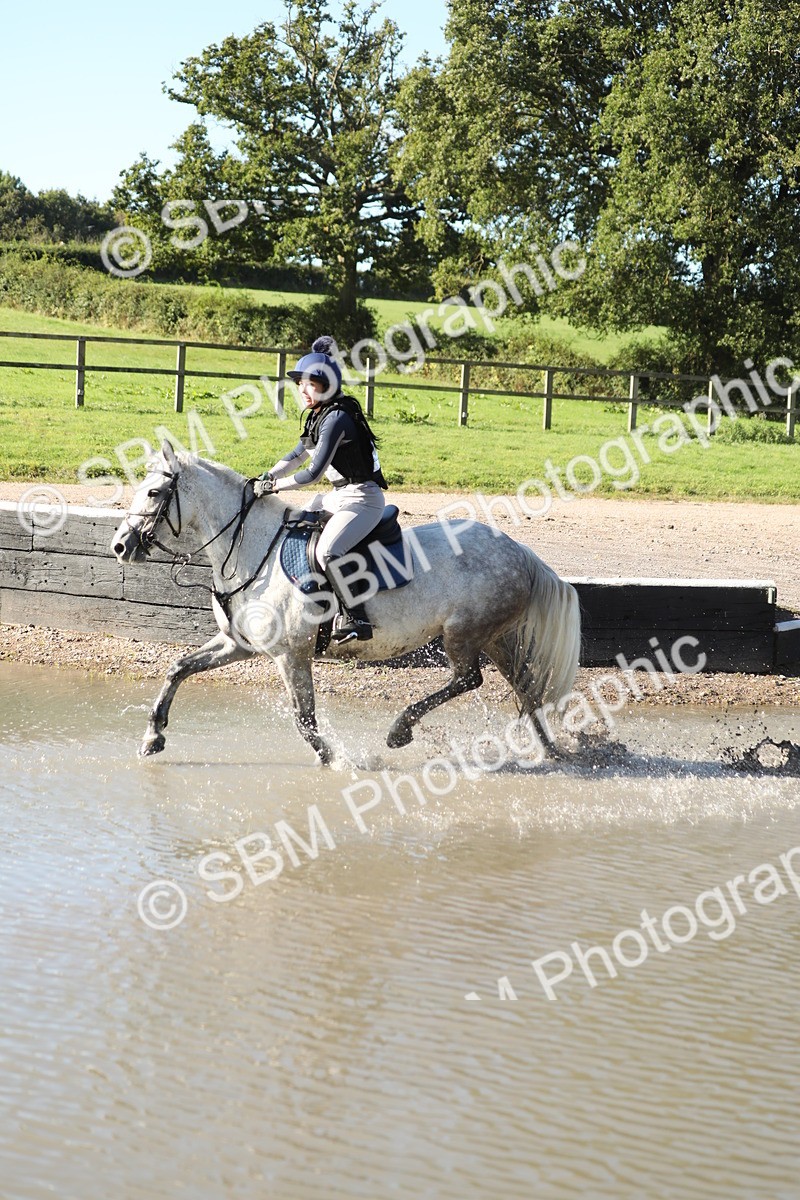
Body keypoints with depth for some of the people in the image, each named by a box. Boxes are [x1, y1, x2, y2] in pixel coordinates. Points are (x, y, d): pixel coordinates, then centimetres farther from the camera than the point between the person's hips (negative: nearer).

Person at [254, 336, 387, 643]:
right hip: (342, 495, 11)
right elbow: (297, 456, 20)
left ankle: (355, 618, -28)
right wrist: (266, 477, 8)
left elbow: (314, 473, -23)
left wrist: (274, 486, -15)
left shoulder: (336, 418, -20)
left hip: (362, 499, -11)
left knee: (327, 552, -29)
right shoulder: (319, 416, 10)